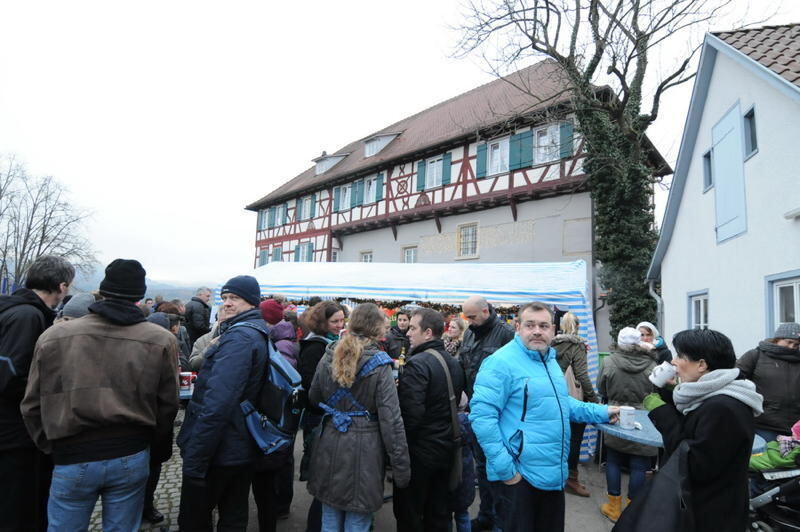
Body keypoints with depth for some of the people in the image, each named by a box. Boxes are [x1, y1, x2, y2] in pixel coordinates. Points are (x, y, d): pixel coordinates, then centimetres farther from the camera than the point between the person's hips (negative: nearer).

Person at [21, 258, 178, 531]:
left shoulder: (54, 336, -5)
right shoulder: (161, 340, -9)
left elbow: (33, 404, 3)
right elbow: (167, 406, -3)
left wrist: (50, 446, 19)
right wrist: (159, 451, 13)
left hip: (73, 457, 0)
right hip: (131, 457, 0)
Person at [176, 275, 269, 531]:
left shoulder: (238, 337, -21)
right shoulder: (259, 333, 10)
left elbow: (218, 403, -29)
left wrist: (194, 460, -27)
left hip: (218, 450, -9)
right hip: (242, 447, 9)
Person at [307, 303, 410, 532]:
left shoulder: (329, 356, -1)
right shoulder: (380, 365, -13)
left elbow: (313, 398, 14)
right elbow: (391, 420, -14)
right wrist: (401, 467, -7)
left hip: (330, 444, 4)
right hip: (363, 450, -4)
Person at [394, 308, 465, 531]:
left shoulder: (417, 364, -22)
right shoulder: (454, 363, 4)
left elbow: (411, 414, -26)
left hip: (419, 450, -8)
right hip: (446, 447, 8)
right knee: (438, 514, 20)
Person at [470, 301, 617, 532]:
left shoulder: (550, 361, 9)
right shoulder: (502, 362, -20)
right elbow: (482, 416, -25)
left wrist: (602, 412, 13)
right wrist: (505, 468, -25)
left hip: (555, 473, 9)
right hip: (519, 475, -8)